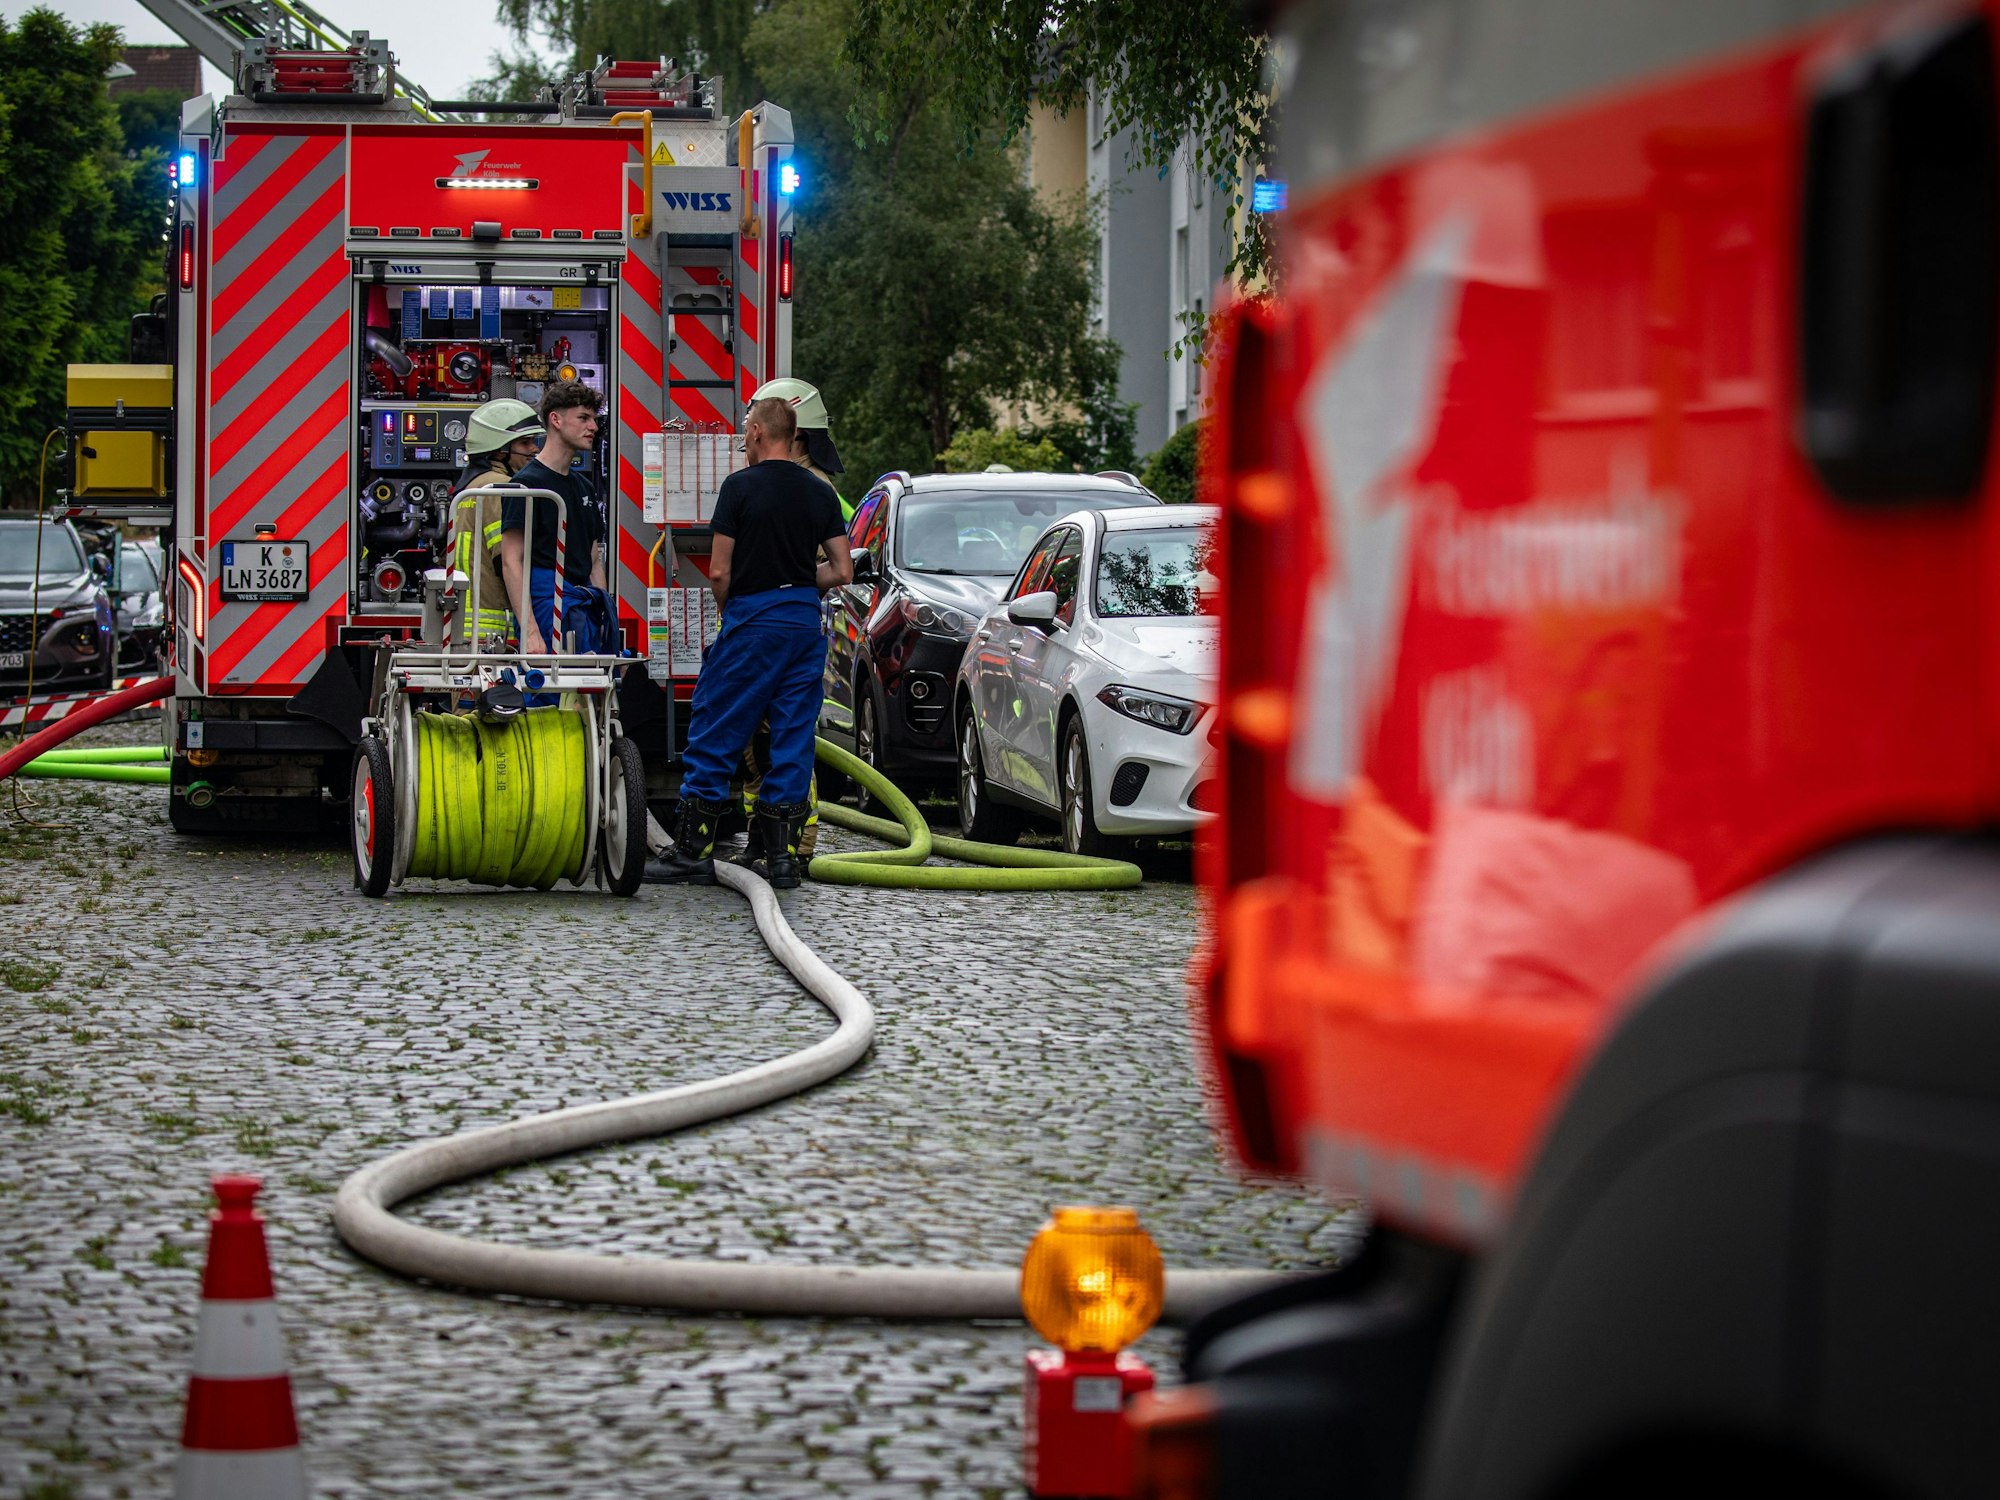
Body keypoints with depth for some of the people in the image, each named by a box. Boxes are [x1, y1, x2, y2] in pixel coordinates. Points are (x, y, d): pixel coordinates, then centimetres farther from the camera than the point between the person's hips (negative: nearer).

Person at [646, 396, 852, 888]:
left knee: (714, 735, 1)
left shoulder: (741, 487, -8)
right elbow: (842, 572, 7)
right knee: (794, 737, 6)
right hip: (807, 623, 5)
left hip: (752, 621, -5)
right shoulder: (821, 493, 7)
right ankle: (781, 856, 3)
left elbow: (719, 572, -9)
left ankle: (693, 851, -1)